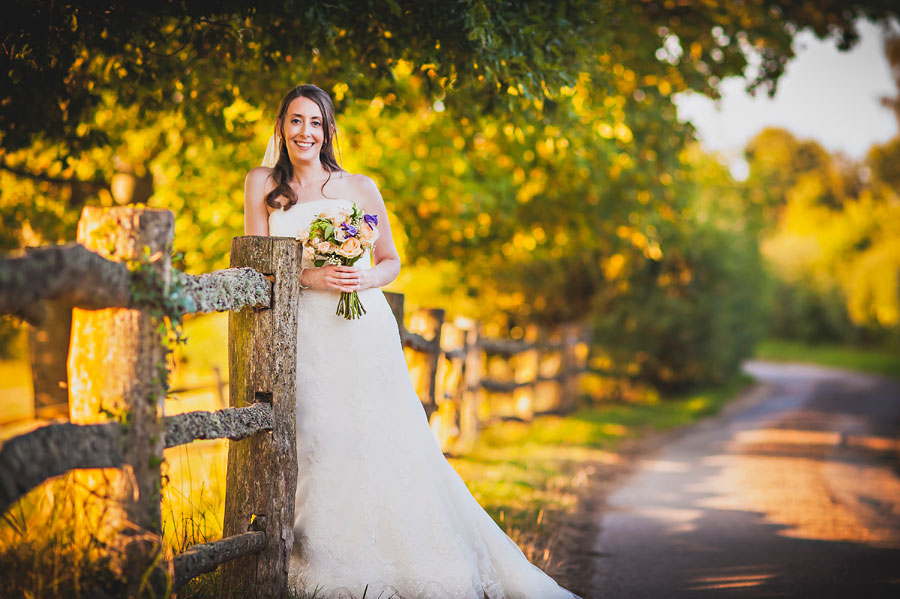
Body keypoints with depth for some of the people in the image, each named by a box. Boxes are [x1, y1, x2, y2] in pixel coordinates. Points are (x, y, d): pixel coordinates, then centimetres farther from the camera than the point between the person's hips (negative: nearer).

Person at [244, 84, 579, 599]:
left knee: (384, 446, -4)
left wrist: (367, 278, -10)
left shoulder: (360, 187, 8)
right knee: (317, 450, -7)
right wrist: (311, 277, -12)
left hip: (364, 329, 0)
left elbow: (391, 261, 13)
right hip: (305, 330, 1)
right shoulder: (264, 184, 10)